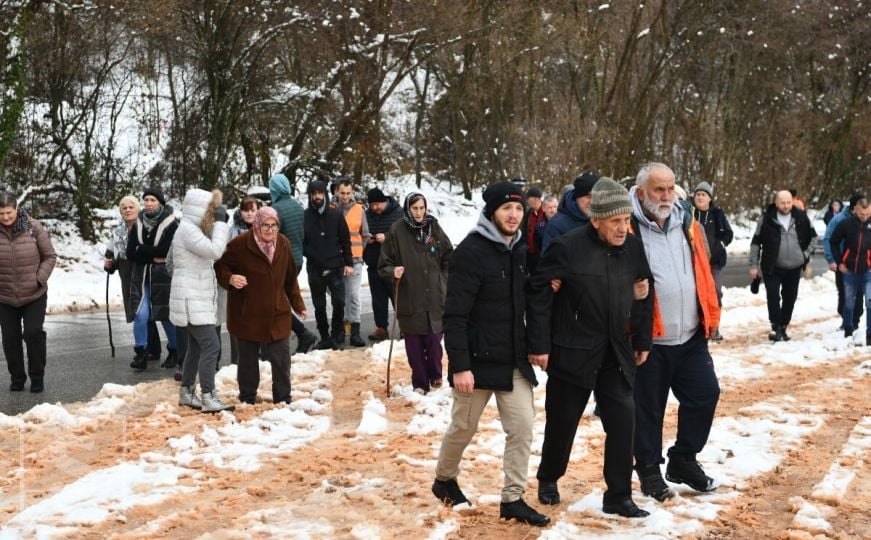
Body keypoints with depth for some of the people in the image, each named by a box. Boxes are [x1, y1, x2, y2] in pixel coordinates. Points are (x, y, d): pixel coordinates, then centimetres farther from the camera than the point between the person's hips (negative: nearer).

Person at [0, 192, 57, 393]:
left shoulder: (33, 227, -10)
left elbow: (50, 256, -1)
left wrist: (40, 278, -11)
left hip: (35, 296, -1)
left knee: (34, 333, -7)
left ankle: (37, 377, 11)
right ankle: (17, 377, 25)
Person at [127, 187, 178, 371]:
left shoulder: (170, 224, -8)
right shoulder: (138, 224, 7)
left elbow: (166, 250, -18)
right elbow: (130, 253, 0)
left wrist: (142, 250, -9)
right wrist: (153, 256, -12)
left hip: (163, 277, -3)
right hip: (141, 276, 3)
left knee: (167, 315, 5)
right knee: (141, 315, -8)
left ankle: (174, 351, 24)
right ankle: (140, 354, 1)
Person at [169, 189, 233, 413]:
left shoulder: (195, 229, 16)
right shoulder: (187, 230, -17)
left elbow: (211, 253, 15)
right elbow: (215, 250, -26)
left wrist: (219, 224, 5)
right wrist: (221, 222, -18)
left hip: (199, 299, 11)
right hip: (191, 301, -11)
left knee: (197, 346, 16)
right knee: (211, 345, -16)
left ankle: (186, 392, 25)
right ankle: (208, 397, -17)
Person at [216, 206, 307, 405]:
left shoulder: (283, 244, 2)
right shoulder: (240, 244, -13)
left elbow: (290, 278, 12)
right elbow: (220, 266, -4)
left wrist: (298, 303, 14)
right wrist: (230, 278, -25)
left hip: (277, 313, 3)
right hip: (247, 313, -3)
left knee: (282, 358, 3)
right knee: (248, 358, 9)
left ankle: (283, 399, 17)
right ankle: (247, 399, 23)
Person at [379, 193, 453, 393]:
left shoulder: (434, 228, 3)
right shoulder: (396, 231, -6)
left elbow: (449, 257, 16)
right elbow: (384, 265, -2)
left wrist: (443, 279, 11)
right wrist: (393, 272, -21)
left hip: (435, 297, 2)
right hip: (409, 298, -2)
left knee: (434, 339, 4)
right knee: (414, 344, 3)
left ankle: (435, 375, 27)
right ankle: (420, 383, 16)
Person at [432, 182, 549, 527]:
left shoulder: (521, 250, 7)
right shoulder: (471, 251, -15)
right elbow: (455, 315, -18)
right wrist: (459, 365, -22)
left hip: (515, 360, 6)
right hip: (478, 360, -6)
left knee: (522, 426, 0)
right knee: (463, 427, 9)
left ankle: (513, 499, 10)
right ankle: (444, 479, 34)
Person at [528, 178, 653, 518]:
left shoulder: (634, 248, 0)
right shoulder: (567, 248, -17)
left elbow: (644, 297, 12)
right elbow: (539, 295, -14)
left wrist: (642, 341, 13)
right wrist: (538, 345, -14)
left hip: (616, 354, 4)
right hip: (572, 353, -4)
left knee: (623, 420, -3)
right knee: (562, 422, 9)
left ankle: (618, 496, 8)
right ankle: (548, 479, 34)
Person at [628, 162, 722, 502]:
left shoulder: (687, 223, 7)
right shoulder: (628, 229, -11)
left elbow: (703, 271, 15)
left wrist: (711, 315, 11)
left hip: (691, 336, 5)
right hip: (649, 339, -5)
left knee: (705, 394, 8)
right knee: (648, 407, 6)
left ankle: (683, 461, 26)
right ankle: (649, 469, 22)